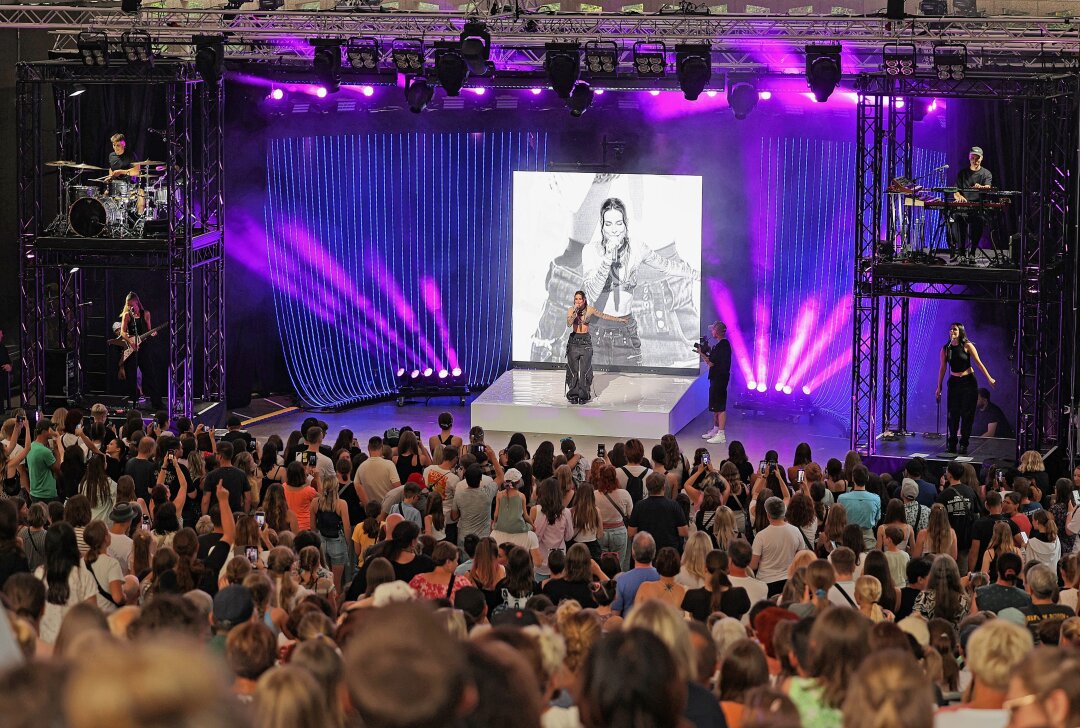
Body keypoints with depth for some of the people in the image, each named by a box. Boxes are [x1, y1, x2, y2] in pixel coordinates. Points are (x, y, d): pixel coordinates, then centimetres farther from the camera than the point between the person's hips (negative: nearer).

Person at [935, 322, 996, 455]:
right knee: (953, 413, 1)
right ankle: (952, 443, 12)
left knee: (967, 413, -1)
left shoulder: (967, 346, -7)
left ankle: (964, 444, 6)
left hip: (968, 382, -2)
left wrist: (989, 378, -8)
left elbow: (979, 363, -6)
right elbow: (942, 368, 6)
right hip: (954, 382, 2)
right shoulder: (945, 349, 1)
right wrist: (939, 387, 7)